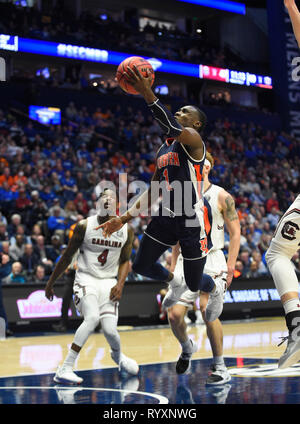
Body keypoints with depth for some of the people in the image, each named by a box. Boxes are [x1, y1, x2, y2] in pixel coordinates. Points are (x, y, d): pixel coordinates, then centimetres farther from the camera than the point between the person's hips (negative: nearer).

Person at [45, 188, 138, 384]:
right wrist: (50, 284, 7)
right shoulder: (85, 226, -8)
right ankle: (65, 369, -27)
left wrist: (120, 284, -7)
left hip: (109, 282, 3)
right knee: (92, 318, -29)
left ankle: (118, 355, 28)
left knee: (110, 329, -10)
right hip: (86, 280, -3)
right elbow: (67, 257, 2)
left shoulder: (126, 230, -1)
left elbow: (125, 261, 10)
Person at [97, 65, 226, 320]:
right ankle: (175, 282, 35)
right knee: (141, 266, 5)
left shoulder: (193, 139, -9)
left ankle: (218, 287, 40)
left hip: (193, 220, -8)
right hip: (167, 216, 8)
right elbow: (153, 193, 19)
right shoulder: (163, 151, 16)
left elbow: (172, 127, -33)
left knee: (195, 284, 3)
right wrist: (124, 219, 12)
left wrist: (147, 94, -40)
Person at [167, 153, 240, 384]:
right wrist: (173, 266, 13)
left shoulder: (221, 196, -3)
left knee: (207, 310, -18)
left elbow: (235, 233, -3)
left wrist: (230, 265, -12)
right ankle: (187, 348, 28)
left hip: (211, 260, -4)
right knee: (174, 315, -6)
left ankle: (220, 368, -3)